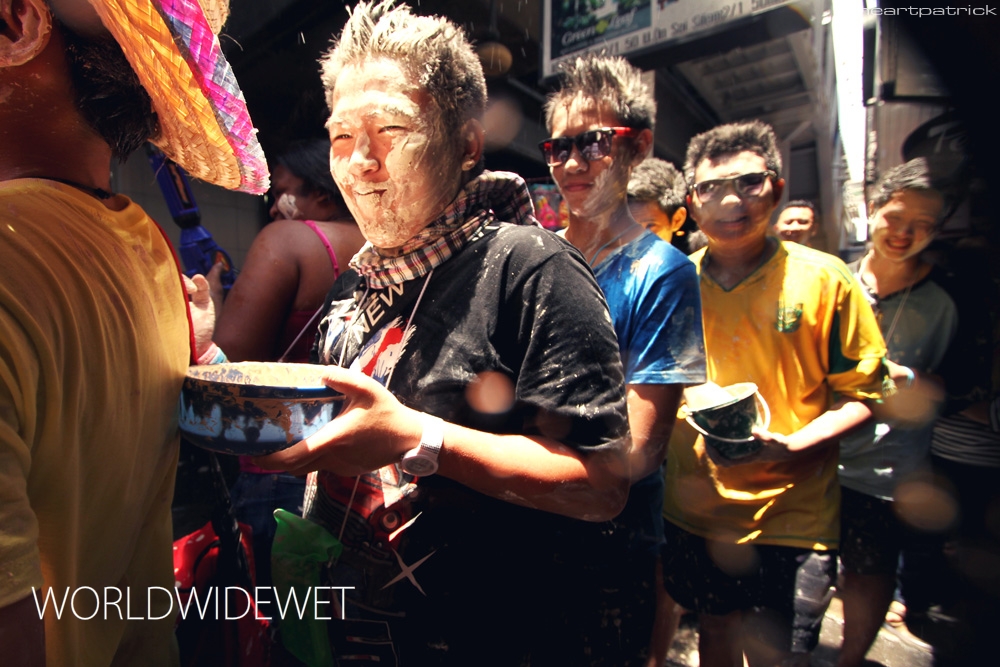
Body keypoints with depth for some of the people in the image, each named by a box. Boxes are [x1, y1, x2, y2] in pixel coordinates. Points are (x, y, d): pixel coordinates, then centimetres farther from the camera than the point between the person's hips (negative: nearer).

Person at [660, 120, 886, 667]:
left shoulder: (823, 278, -9)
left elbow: (862, 391, -5)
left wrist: (794, 446, -21)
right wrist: (654, 455, -3)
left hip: (790, 519, -2)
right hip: (693, 510, 3)